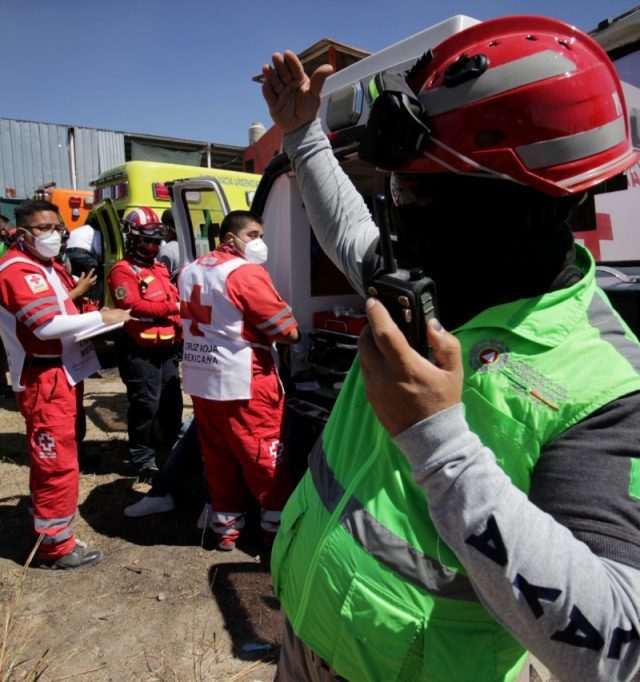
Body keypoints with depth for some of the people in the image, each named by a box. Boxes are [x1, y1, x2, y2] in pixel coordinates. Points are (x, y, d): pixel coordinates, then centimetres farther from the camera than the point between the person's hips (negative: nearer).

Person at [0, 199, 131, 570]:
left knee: (56, 458, 22)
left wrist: (93, 319, 4)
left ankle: (51, 522, 39)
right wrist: (101, 317, -19)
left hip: (63, 373, 11)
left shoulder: (47, 265, 17)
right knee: (57, 463, -3)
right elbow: (47, 325, -25)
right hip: (44, 379, -11)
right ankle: (55, 545, 10)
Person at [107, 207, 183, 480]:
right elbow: (132, 307, -23)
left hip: (167, 347, 8)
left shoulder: (159, 268, 18)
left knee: (172, 399, 17)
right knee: (146, 403, -3)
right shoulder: (123, 271, -11)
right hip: (140, 351, -8)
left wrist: (180, 333, 6)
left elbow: (174, 300, 18)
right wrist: (170, 307, -21)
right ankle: (143, 457, 11)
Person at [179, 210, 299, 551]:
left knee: (218, 457, 17)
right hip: (244, 383, -8)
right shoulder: (247, 273, -16)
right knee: (267, 459, 5)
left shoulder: (190, 270, 10)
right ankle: (277, 529, 16)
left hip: (200, 380, 8)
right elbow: (289, 332, -16)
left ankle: (225, 527, 29)